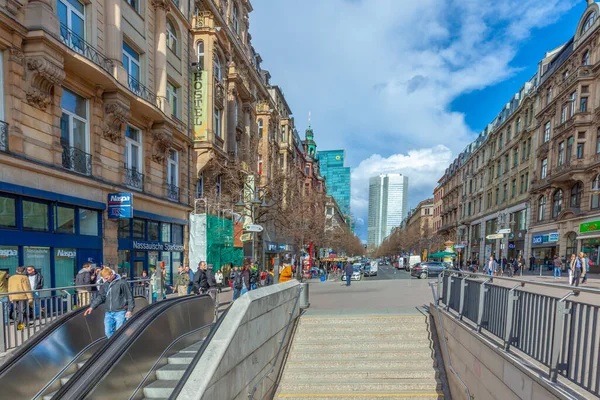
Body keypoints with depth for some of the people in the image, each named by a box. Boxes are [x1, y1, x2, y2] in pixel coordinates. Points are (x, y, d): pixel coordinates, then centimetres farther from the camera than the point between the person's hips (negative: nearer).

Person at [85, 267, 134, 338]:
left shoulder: (122, 283, -8)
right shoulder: (104, 285, 10)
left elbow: (129, 297, -6)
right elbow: (100, 297, 14)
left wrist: (129, 310, -9)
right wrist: (92, 307, 2)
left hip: (120, 312, -6)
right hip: (108, 313, 6)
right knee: (108, 332, 7)